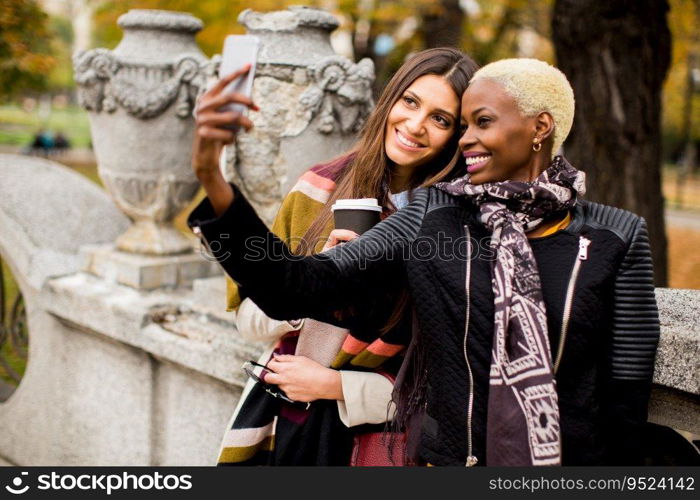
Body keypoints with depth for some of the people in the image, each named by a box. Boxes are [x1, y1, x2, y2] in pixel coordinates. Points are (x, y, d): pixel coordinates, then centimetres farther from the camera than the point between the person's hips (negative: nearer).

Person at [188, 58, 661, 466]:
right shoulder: (429, 220, -5)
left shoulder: (615, 240, -6)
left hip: (575, 458, -1)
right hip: (447, 455, 1)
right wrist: (216, 187, -29)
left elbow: (625, 402, -3)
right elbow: (300, 287, -17)